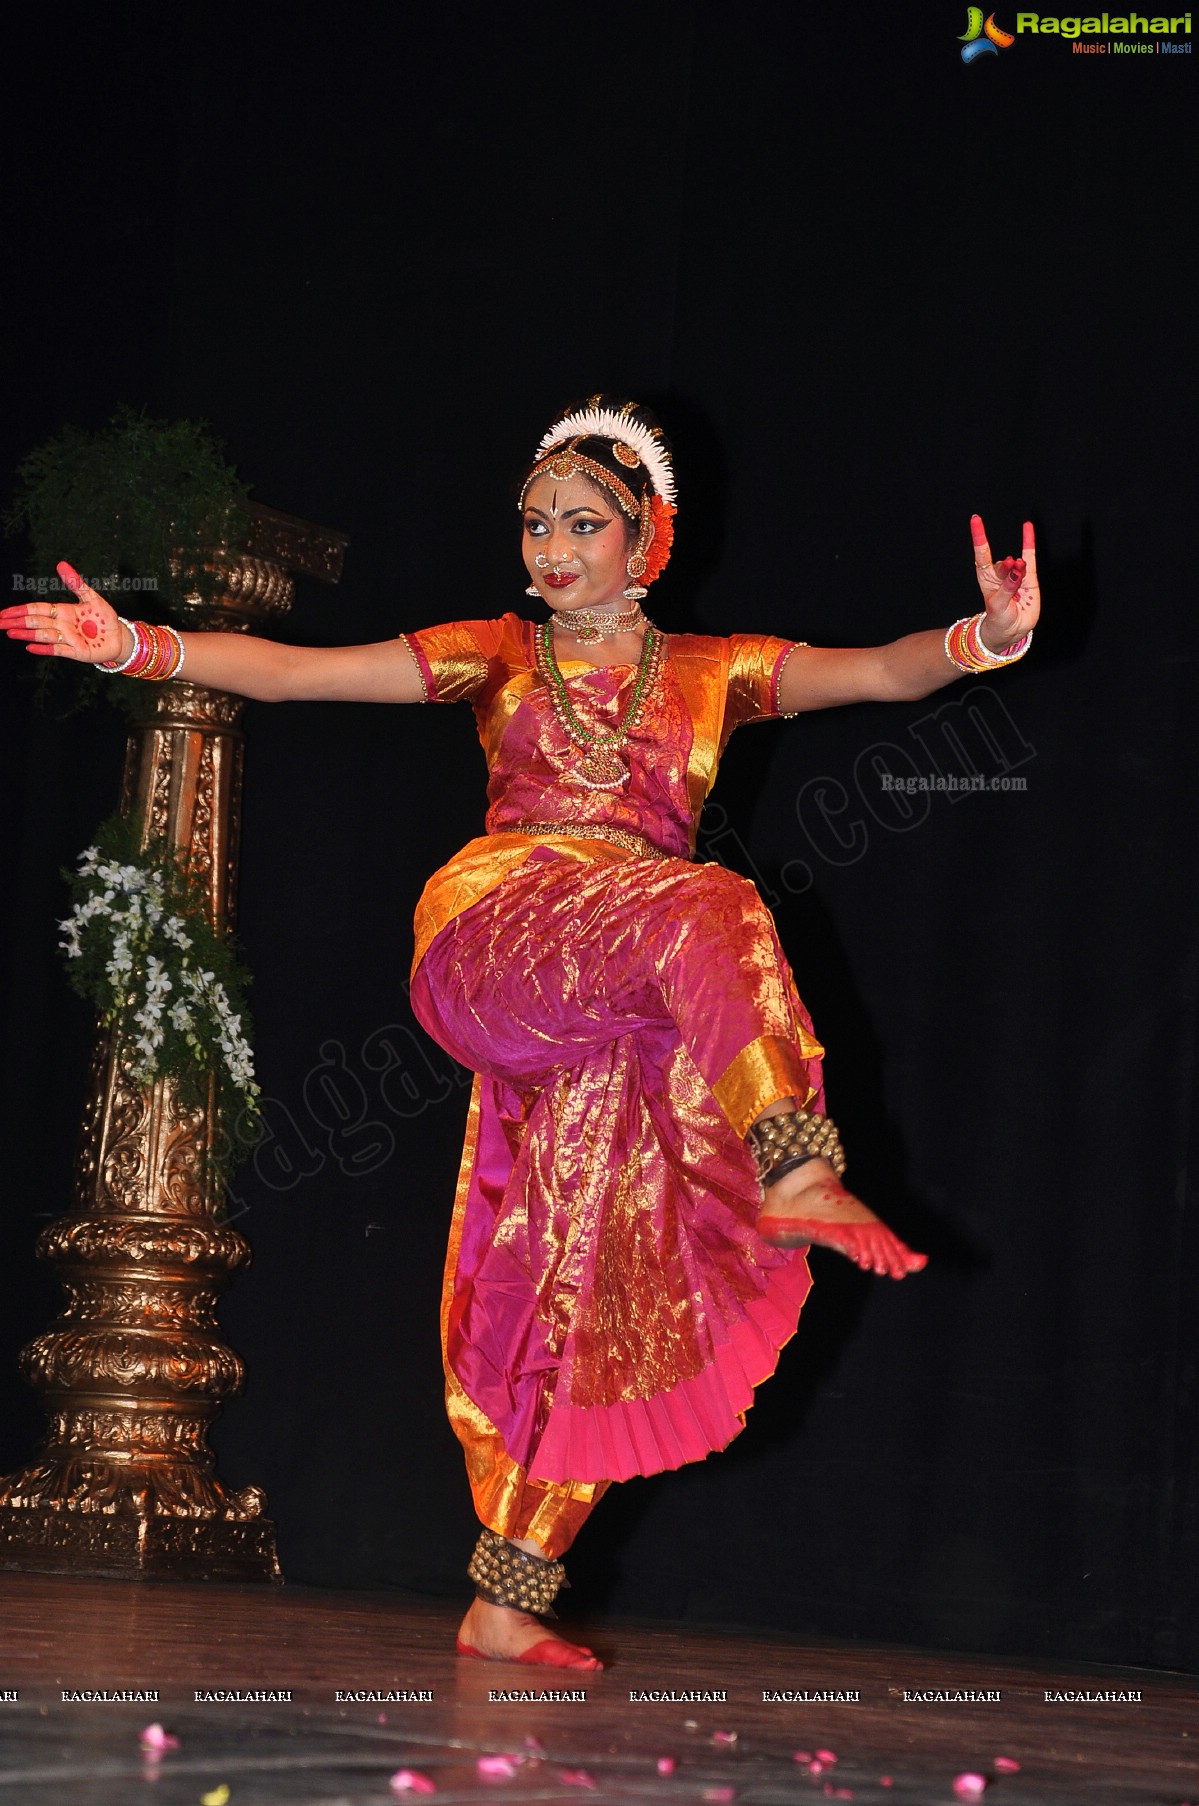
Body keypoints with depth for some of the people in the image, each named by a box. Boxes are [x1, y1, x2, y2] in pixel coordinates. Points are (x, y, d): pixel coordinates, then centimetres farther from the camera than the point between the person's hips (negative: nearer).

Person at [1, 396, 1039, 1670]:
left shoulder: (715, 672, 17)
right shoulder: (500, 656, 16)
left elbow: (880, 671, 4)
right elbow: (295, 671, 9)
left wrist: (986, 639, -17)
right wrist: (141, 647, -4)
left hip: (620, 1022, 2)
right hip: (495, 933, -2)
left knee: (578, 1293, -4)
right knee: (703, 915, -31)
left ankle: (505, 1602, 0)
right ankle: (792, 1173, -31)